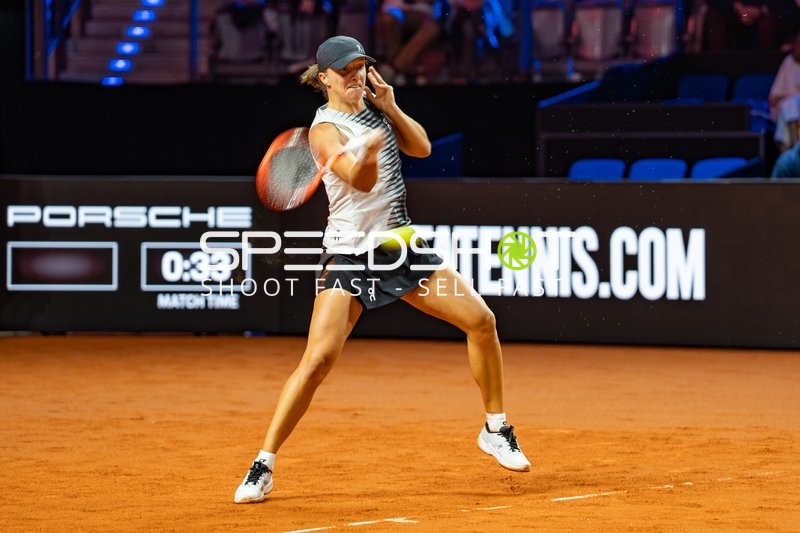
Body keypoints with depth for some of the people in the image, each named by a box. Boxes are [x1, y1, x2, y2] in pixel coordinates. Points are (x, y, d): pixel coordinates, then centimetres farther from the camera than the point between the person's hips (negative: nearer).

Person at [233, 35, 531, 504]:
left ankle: (496, 430, 17)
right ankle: (263, 467, -11)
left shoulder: (375, 108, 8)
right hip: (350, 254, -6)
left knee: (481, 320, 0)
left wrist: (391, 108, -5)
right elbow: (361, 181, -28)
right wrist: (368, 152, -50)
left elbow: (422, 147, 7)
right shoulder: (325, 129, -13)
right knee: (319, 360, -19)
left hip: (401, 245, 6)